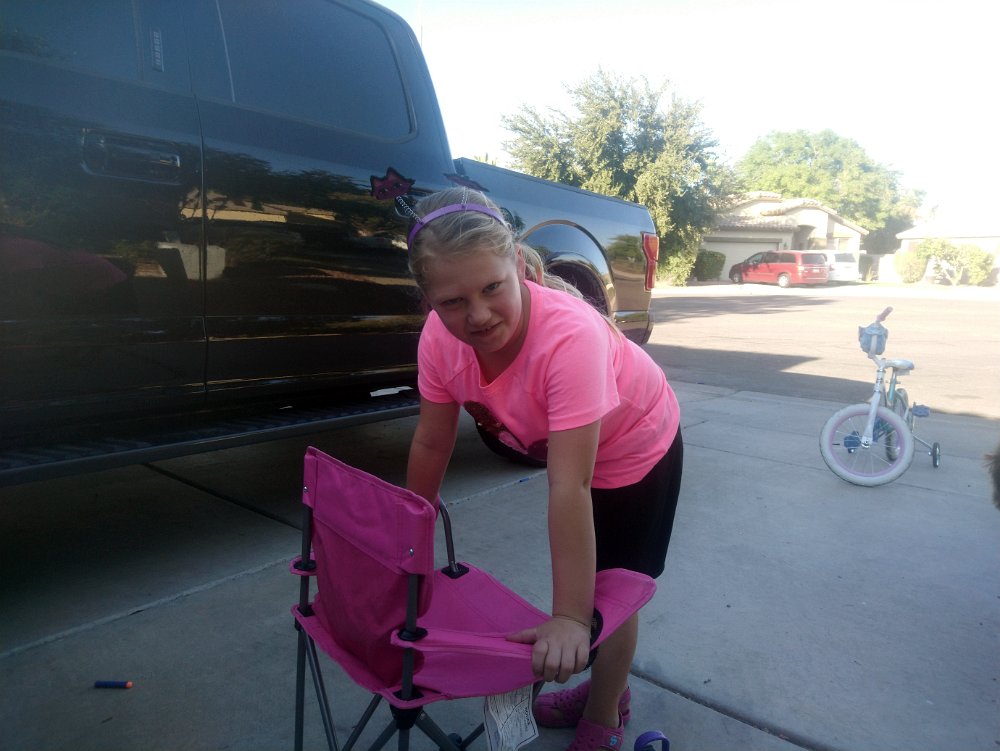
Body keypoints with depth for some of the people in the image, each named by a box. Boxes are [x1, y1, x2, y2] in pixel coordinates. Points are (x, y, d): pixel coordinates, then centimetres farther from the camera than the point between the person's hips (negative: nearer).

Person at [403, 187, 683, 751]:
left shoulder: (570, 335, -44)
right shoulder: (440, 337, -26)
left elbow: (569, 488, -44)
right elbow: (431, 445, -13)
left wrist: (569, 619, -41)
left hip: (637, 448, -5)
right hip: (560, 447, 6)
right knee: (584, 572, 22)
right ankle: (605, 688, 49)